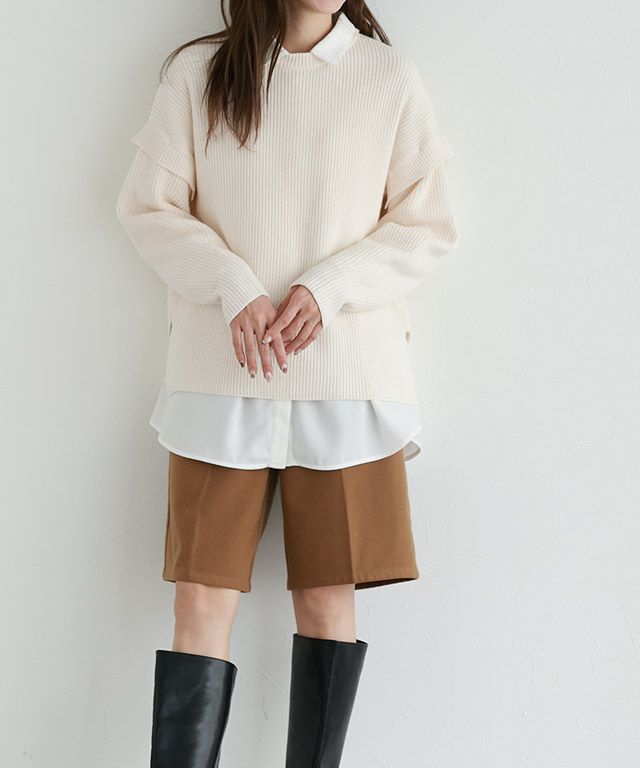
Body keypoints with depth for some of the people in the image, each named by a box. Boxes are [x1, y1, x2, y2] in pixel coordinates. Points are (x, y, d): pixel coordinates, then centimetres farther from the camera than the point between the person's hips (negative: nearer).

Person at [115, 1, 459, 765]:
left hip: (349, 375, 1)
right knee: (203, 603, -3)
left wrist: (327, 288, -11)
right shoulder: (197, 72, 6)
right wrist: (233, 287, -12)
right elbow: (148, 207, 4)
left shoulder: (391, 78, 5)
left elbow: (426, 224, 5)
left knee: (329, 597, 3)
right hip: (221, 374, 0)